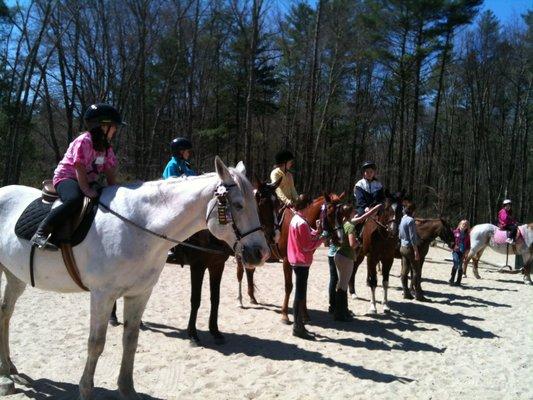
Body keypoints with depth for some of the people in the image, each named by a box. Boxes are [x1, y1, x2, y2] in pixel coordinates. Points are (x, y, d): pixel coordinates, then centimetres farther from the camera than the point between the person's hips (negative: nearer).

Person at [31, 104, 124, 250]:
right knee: (75, 200, -37)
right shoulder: (85, 141, -16)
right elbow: (80, 168, -23)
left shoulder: (106, 147, 10)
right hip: (66, 177, -9)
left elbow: (109, 171, 7)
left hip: (88, 181, 9)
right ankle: (40, 234, -34)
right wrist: (86, 190, -29)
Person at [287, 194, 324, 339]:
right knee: (300, 294, -3)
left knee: (300, 293, 16)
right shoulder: (302, 223, -20)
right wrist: (321, 239, -8)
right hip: (302, 262, -10)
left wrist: (316, 232, 3)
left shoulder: (296, 219, 11)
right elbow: (307, 246, -19)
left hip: (297, 261, 10)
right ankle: (298, 327, 3)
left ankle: (299, 324, 25)